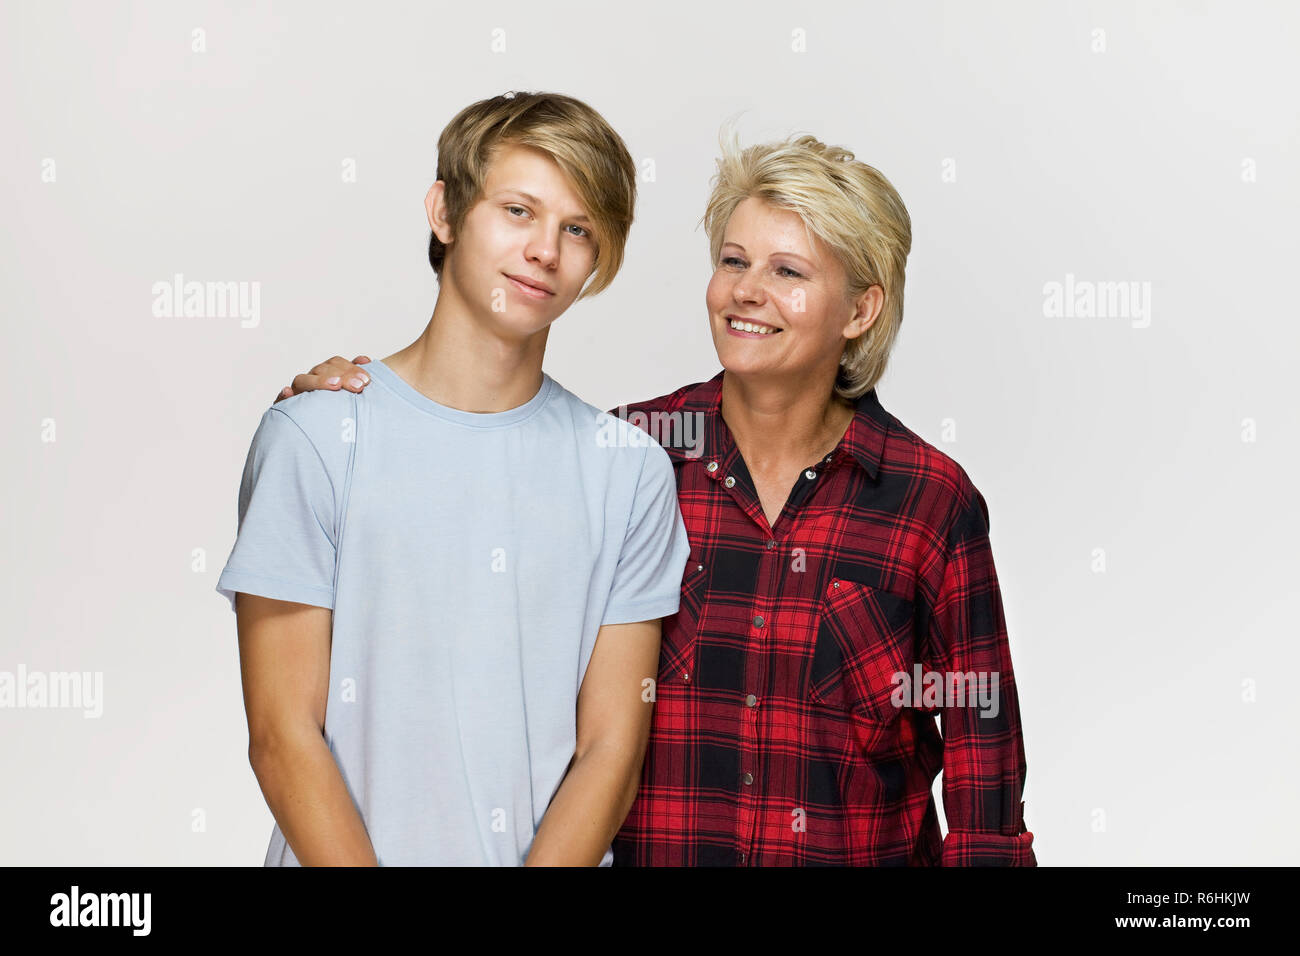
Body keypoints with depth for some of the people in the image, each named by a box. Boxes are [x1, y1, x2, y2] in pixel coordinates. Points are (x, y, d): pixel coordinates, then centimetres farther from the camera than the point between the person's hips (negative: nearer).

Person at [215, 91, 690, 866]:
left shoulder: (630, 468, 4)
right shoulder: (313, 440, -4)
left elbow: (612, 745, 2)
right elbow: (283, 735, -5)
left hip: (561, 857, 1)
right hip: (349, 854, -1)